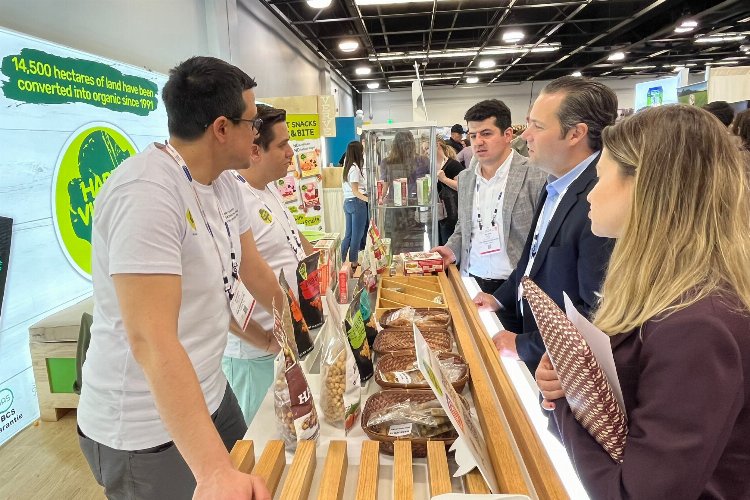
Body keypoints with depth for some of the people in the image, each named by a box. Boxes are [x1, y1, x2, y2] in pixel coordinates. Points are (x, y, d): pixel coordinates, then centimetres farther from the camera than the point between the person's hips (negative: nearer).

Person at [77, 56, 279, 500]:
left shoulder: (224, 182, 0)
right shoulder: (146, 193, -28)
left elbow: (251, 269, 10)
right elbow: (151, 340, -35)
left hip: (209, 393, 8)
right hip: (147, 432, -8)